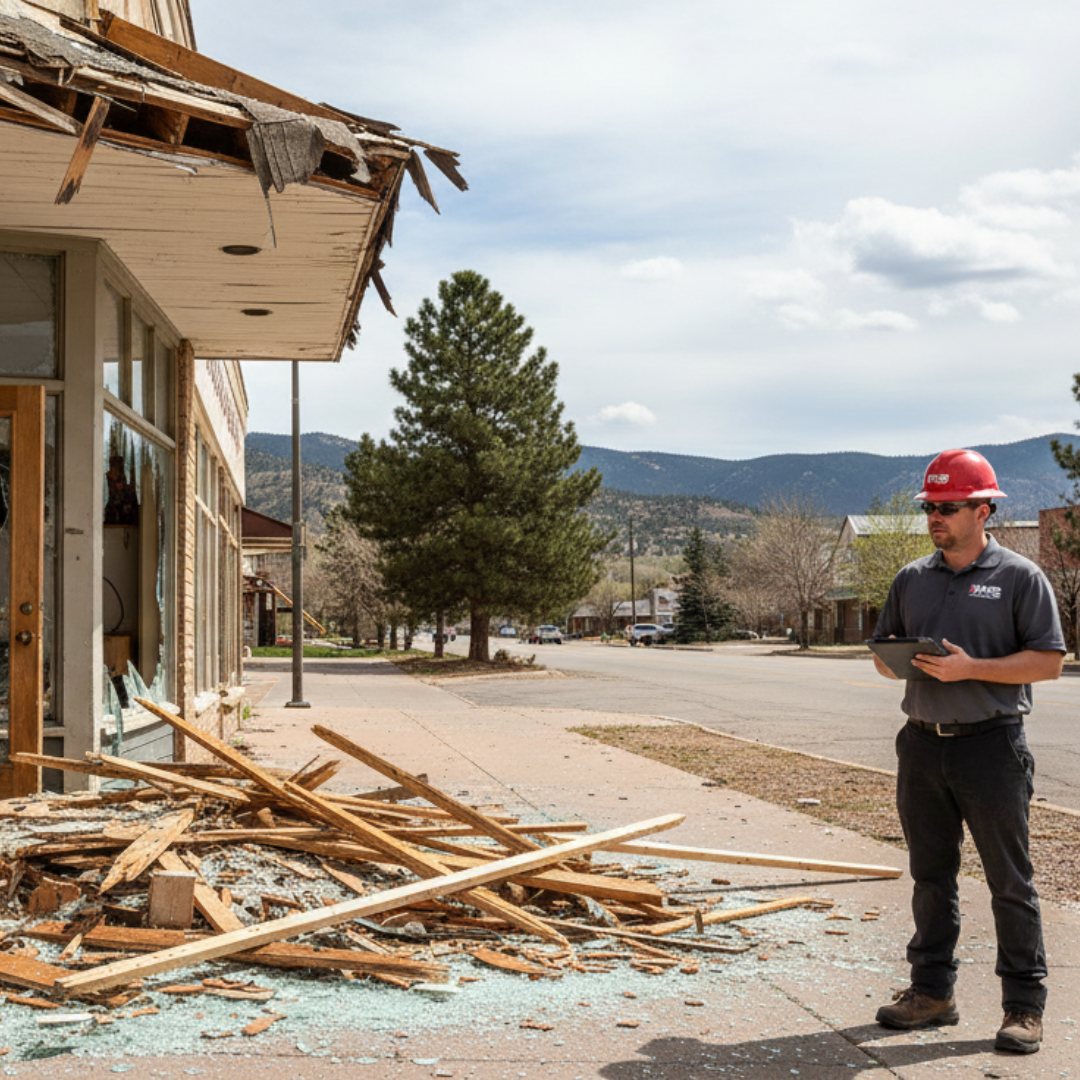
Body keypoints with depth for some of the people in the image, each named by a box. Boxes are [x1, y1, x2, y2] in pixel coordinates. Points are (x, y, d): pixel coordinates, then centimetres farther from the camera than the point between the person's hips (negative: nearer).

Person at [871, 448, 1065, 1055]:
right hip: (923, 745, 5)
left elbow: (1049, 661, -9)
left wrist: (970, 668, -18)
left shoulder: (1020, 577, -3)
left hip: (991, 745, -5)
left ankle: (1025, 1007, 9)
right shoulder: (912, 579, 12)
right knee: (931, 875, 11)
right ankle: (932, 993, 21)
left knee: (1010, 880, 1)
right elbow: (884, 658, 18)